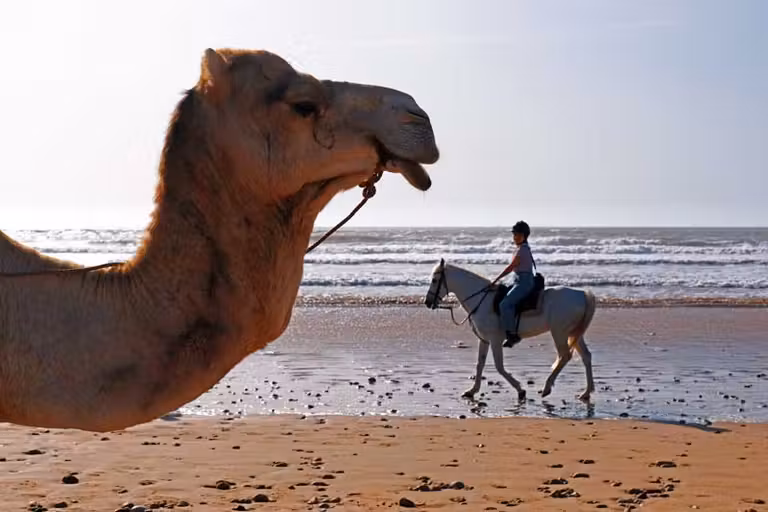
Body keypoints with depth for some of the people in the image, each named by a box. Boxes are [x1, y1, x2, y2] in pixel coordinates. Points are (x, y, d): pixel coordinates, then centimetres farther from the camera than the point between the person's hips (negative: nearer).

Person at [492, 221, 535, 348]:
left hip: (523, 283, -11)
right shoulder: (523, 248, 15)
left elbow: (510, 267, -17)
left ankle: (513, 334, -22)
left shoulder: (522, 250, -15)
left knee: (505, 304, -25)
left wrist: (496, 280, -15)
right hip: (520, 281, 11)